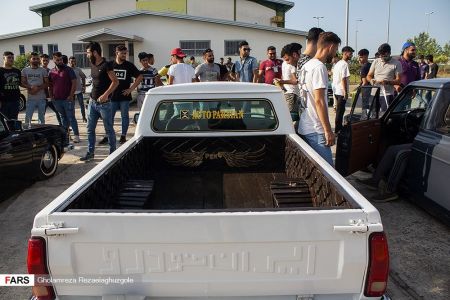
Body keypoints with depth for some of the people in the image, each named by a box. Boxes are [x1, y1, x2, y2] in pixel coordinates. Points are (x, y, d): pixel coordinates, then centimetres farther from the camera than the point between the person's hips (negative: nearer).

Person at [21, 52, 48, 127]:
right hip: (30, 98, 0)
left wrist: (38, 88, -16)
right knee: (28, 117, -3)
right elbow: (23, 83, 3)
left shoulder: (43, 70, 5)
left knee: (42, 117, 8)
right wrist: (31, 87, -16)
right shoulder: (25, 70, 7)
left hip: (41, 98, 0)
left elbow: (46, 83, 1)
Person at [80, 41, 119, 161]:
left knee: (109, 129, 3)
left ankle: (113, 152, 15)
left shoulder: (106, 65, -12)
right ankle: (90, 153, 18)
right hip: (92, 102, 8)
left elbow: (115, 81, -17)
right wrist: (92, 95, 15)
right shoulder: (92, 65, 12)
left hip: (104, 103, -8)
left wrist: (105, 95, -25)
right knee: (90, 129, 9)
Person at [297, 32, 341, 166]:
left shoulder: (306, 66, 15)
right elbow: (319, 101, -19)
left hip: (304, 128, 10)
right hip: (316, 130, -10)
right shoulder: (319, 67, -14)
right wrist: (328, 130, -17)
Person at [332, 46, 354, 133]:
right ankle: (337, 130, 1)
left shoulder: (338, 63, 14)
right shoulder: (345, 64, -15)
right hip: (341, 91, -10)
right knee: (340, 111, -3)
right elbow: (343, 79, -20)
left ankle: (339, 128, 26)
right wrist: (346, 92, -19)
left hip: (336, 90, 10)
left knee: (340, 110, 17)